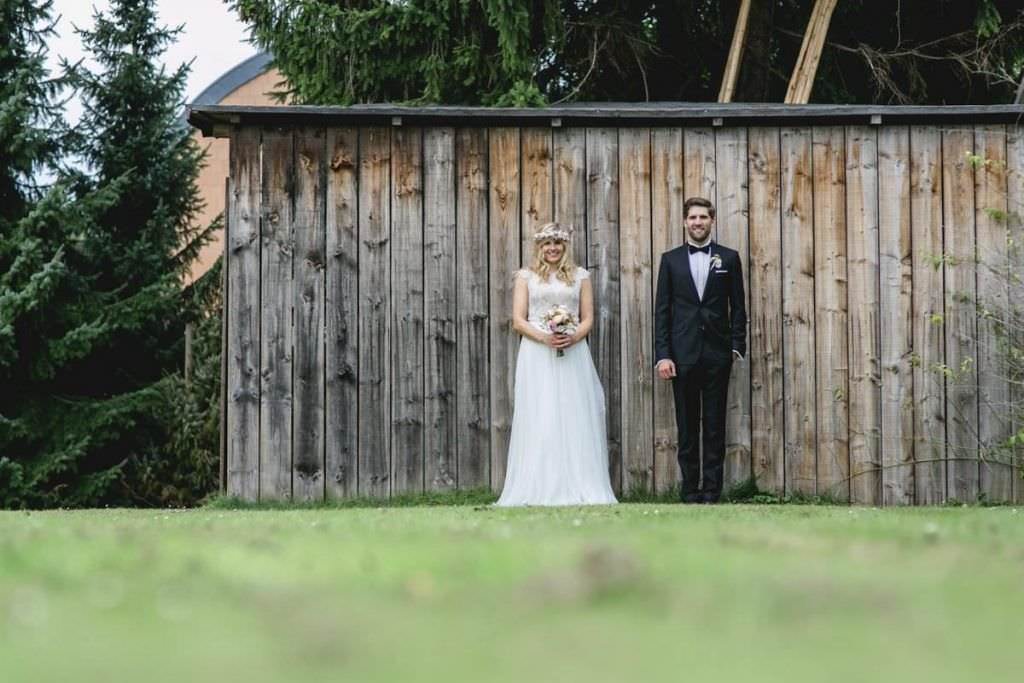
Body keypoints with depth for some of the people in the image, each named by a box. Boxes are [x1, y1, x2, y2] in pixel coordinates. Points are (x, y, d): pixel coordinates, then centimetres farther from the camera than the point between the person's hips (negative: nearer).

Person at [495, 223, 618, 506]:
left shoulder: (579, 276, 12)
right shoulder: (526, 276, 9)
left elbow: (588, 318, 10)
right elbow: (518, 320, 2)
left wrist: (574, 337, -11)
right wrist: (544, 337, -14)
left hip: (573, 355, 1)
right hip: (536, 356, -1)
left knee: (574, 419, -2)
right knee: (539, 422, -5)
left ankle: (579, 489, -2)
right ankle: (539, 491, -6)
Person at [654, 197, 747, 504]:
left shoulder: (729, 258, 6)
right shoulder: (671, 259, 6)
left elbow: (738, 307, 7)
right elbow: (662, 310, 3)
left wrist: (737, 345, -3)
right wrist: (662, 355, -4)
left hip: (717, 353, 0)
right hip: (683, 354, 0)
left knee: (715, 427, 1)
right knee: (687, 427, 3)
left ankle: (711, 493, 5)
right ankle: (690, 493, 6)